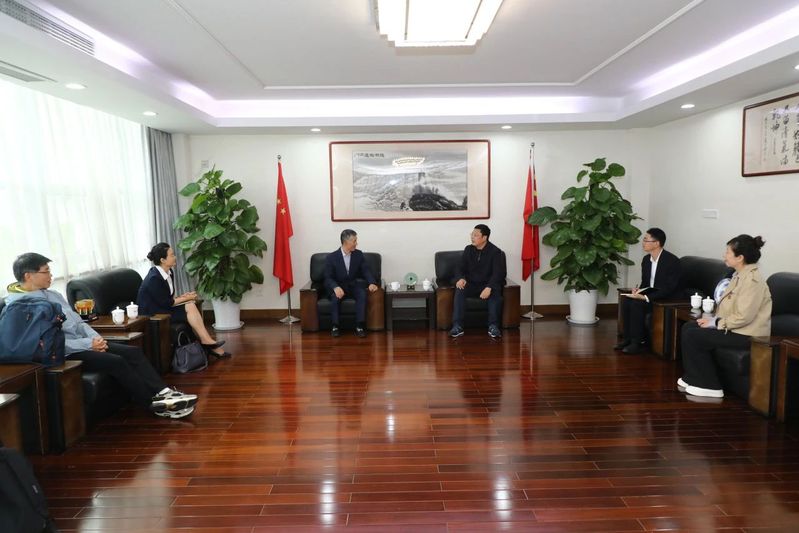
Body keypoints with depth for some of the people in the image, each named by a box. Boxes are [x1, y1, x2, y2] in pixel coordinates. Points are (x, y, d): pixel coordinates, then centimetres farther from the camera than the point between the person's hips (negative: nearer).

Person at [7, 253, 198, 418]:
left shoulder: (52, 294, 15)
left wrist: (95, 337, -2)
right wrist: (88, 344, -19)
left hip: (83, 342, 8)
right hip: (64, 353, -8)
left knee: (133, 352, -9)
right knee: (117, 361, -25)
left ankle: (163, 393, -15)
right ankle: (156, 404, -18)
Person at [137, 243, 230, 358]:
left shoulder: (169, 273, 3)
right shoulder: (154, 279, -23)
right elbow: (165, 303, -20)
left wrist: (181, 297, -7)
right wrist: (186, 298, -10)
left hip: (163, 308, 8)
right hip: (151, 314, -8)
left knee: (190, 306, -14)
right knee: (190, 307, -19)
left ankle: (208, 343, -16)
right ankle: (207, 342, -13)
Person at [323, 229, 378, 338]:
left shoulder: (359, 254, 2)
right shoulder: (331, 257, -8)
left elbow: (366, 270, 0)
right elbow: (328, 278, -10)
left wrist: (372, 283, -21)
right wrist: (336, 287, -32)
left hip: (353, 285, 2)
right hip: (337, 286, -2)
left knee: (362, 294, -30)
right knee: (335, 296, -35)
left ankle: (359, 326, -28)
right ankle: (335, 326, -24)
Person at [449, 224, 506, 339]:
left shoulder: (495, 252, -6)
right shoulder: (468, 249, 7)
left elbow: (498, 273, -16)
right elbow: (460, 268, 7)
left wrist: (489, 287, -34)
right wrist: (461, 278, -18)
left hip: (488, 284, -3)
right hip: (471, 284, 3)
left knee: (495, 292, -36)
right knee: (459, 290, -29)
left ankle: (493, 326, -33)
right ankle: (457, 326, -33)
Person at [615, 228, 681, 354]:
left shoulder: (672, 261, -19)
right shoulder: (646, 259, 5)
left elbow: (670, 288, -23)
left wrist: (646, 297, -30)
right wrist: (638, 289, -8)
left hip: (667, 298, -8)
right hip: (649, 292, 8)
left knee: (637, 304, -28)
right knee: (625, 301, -17)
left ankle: (637, 343, -18)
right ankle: (627, 338, -9)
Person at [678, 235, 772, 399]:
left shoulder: (752, 280, -21)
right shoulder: (739, 275, 10)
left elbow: (744, 317, -26)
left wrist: (716, 323, -15)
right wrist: (713, 318, 2)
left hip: (746, 334, -10)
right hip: (734, 326, 10)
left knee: (692, 336, -15)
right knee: (688, 327, 5)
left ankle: (710, 387, -3)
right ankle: (693, 378, 10)